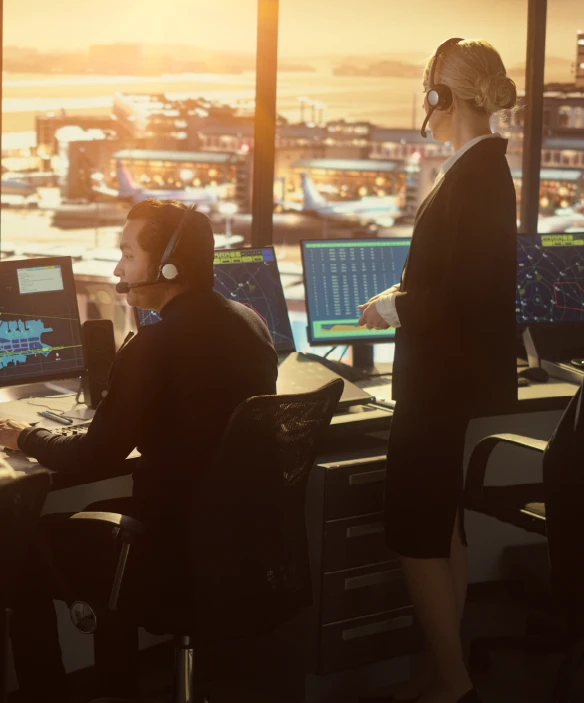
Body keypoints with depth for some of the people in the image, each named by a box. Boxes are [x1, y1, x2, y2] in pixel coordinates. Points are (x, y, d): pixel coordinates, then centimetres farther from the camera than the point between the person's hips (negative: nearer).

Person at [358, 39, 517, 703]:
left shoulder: (472, 176, -21)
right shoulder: (484, 168, 10)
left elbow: (464, 296, -25)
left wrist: (394, 308, -11)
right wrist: (405, 298, 12)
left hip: (449, 385, -10)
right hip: (456, 380, 10)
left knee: (415, 530, -2)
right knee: (442, 526, 16)